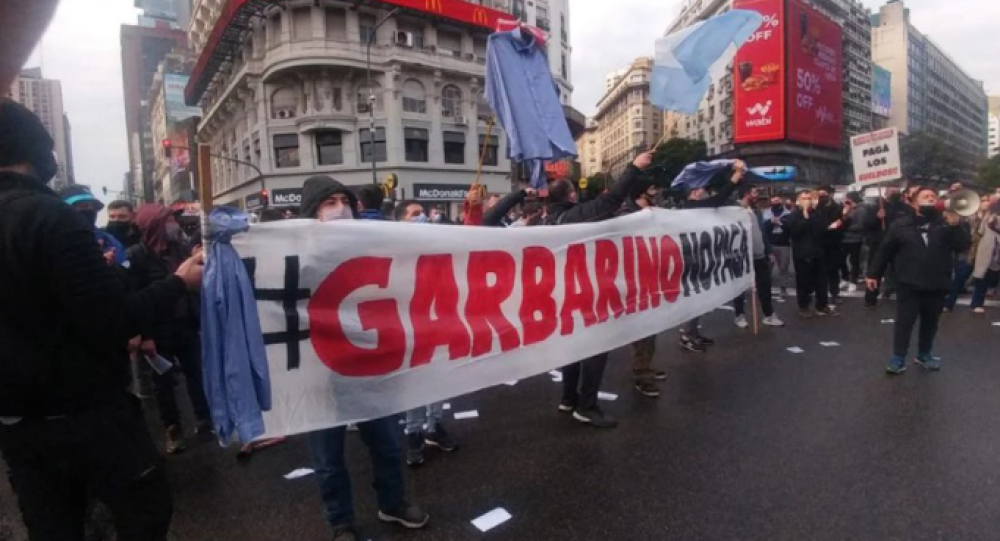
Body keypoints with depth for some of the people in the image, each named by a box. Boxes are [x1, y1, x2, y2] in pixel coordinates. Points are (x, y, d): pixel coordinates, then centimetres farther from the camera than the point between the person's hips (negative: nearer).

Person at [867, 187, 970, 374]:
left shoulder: (945, 223, 3)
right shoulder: (901, 225, -1)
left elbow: (963, 246, -5)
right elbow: (885, 251, 0)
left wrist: (955, 225, -19)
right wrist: (874, 274, -1)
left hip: (937, 286, 3)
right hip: (909, 285, -3)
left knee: (930, 323, 16)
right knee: (904, 323, -1)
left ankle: (924, 354, 31)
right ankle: (898, 358, 6)